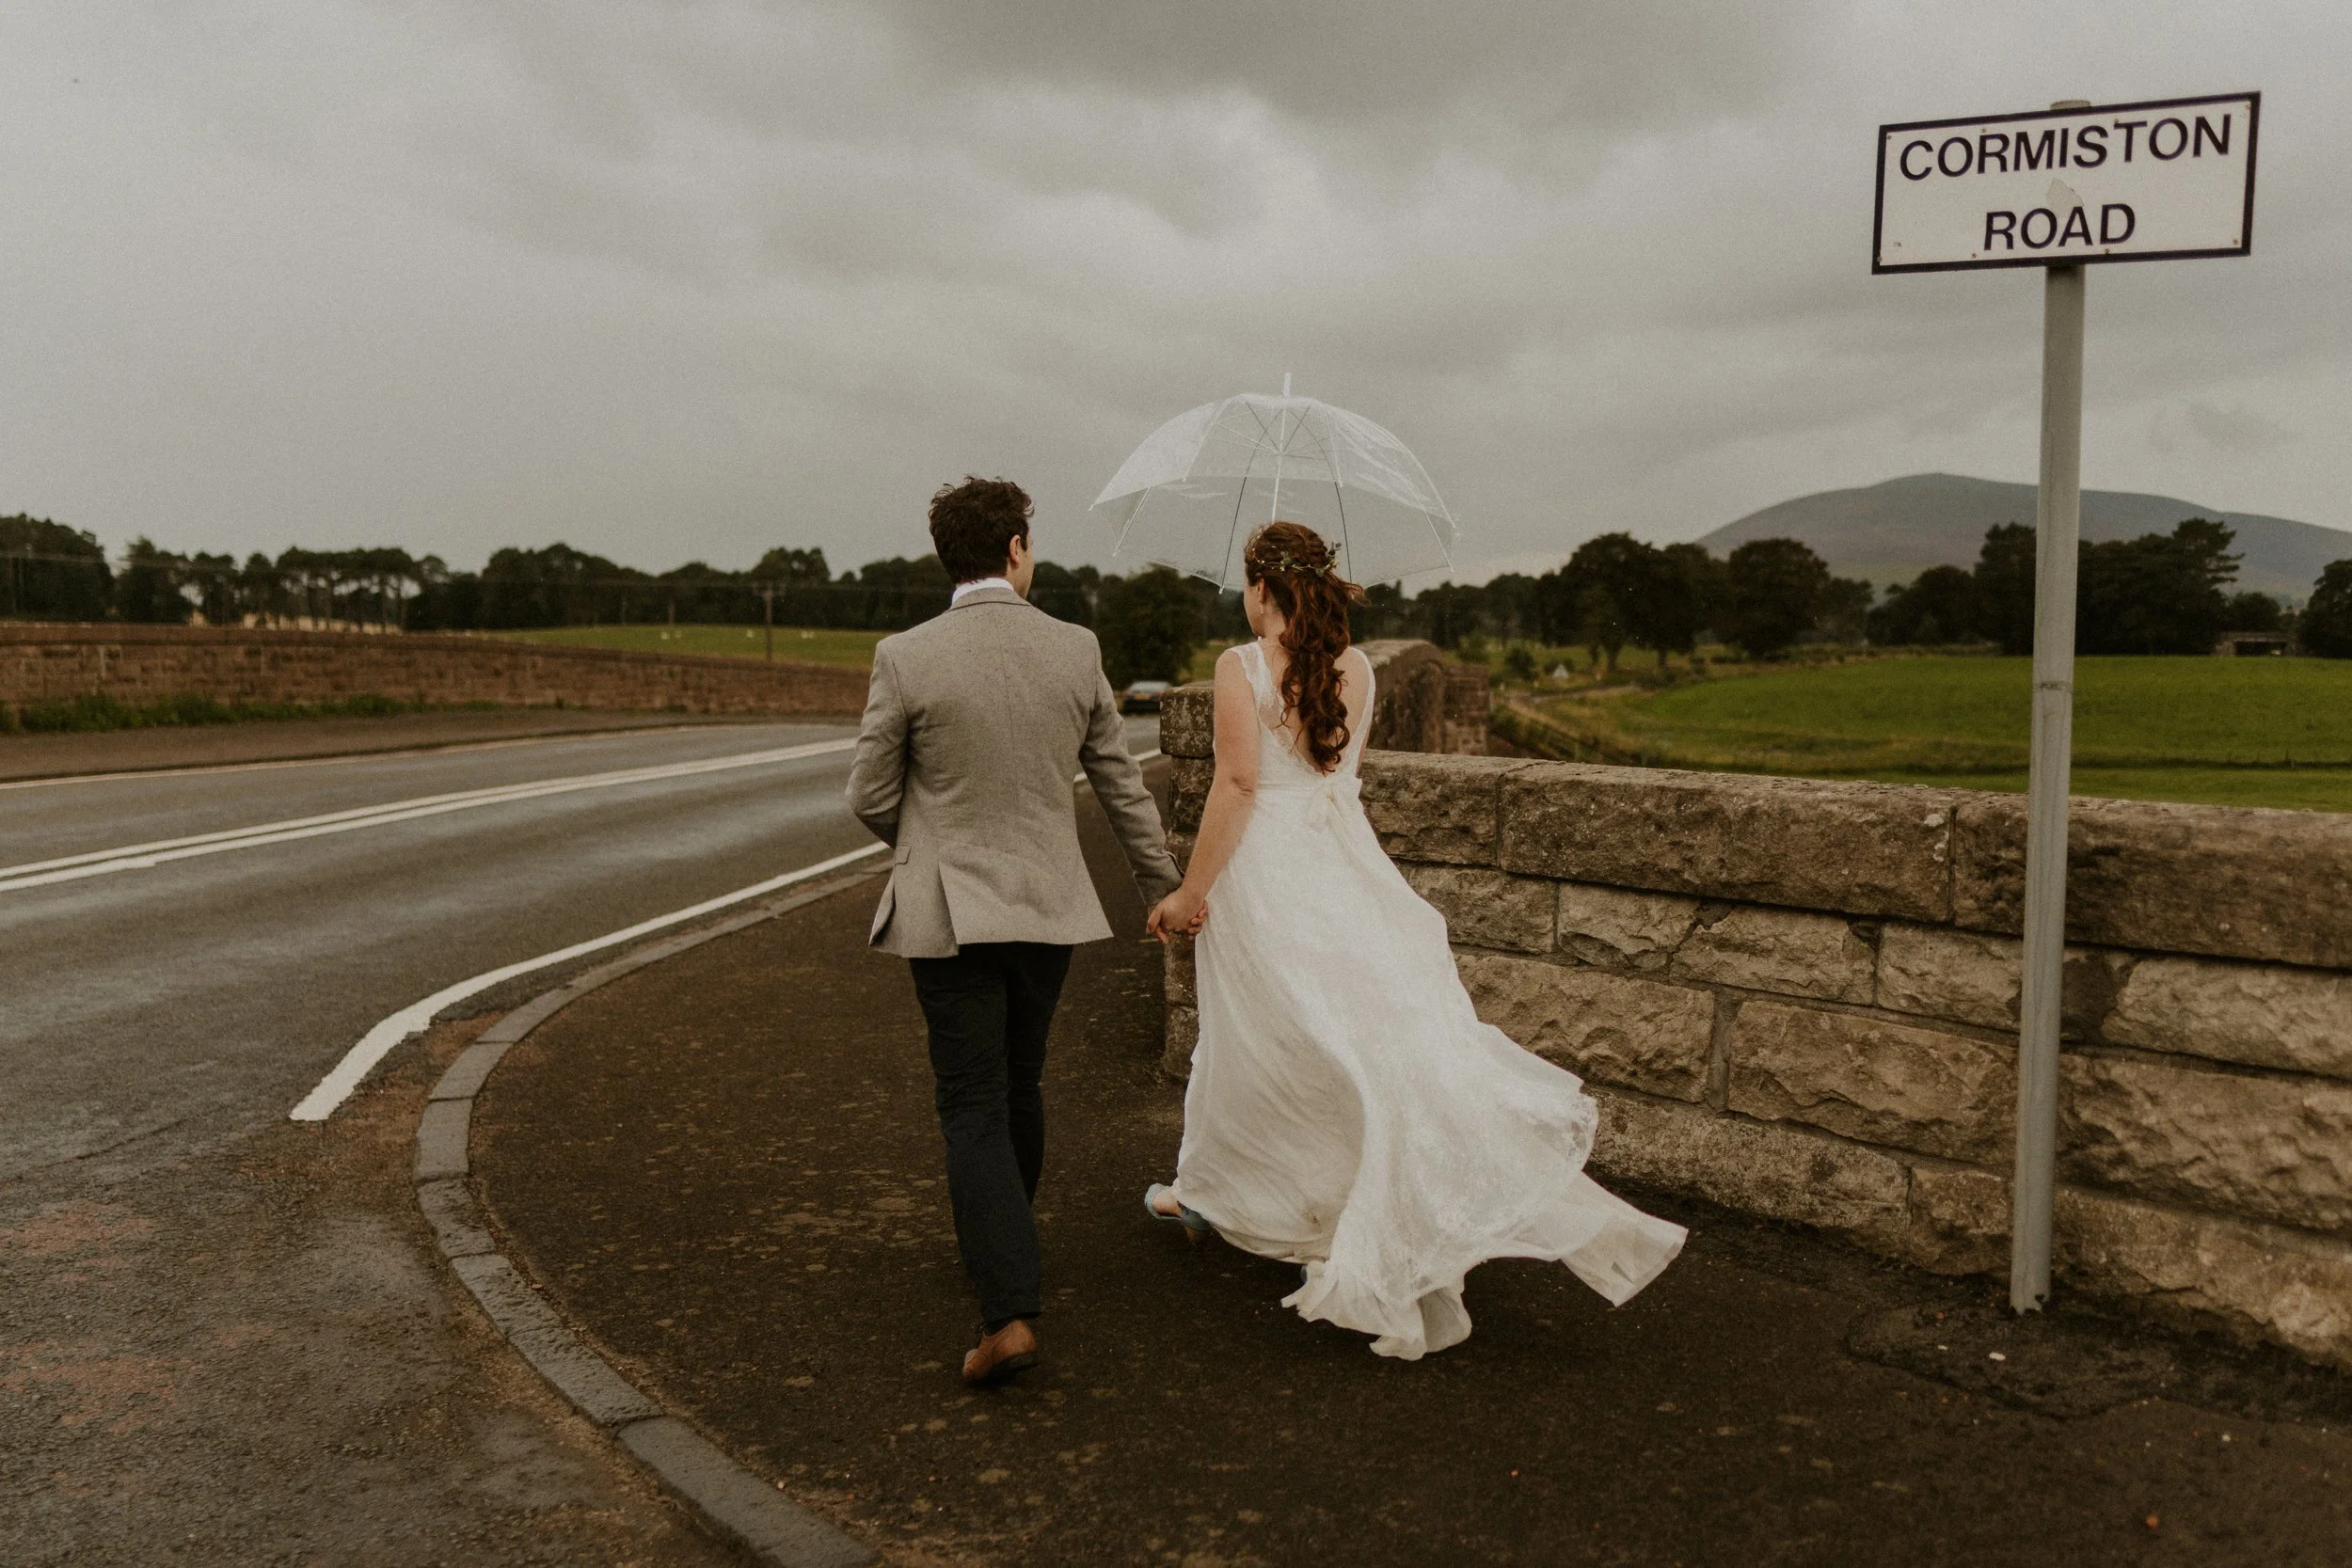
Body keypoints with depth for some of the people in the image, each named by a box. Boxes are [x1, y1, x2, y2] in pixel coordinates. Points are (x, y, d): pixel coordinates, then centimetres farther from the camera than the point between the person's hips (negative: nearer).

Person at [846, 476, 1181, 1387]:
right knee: (1019, 1086, 21)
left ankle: (1008, 1311, -8)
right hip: (1048, 902, 4)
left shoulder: (905, 659, -12)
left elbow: (870, 797, -4)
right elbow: (1121, 782, 6)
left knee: (973, 1110, 1)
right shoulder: (1076, 651, -3)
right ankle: (998, 1250, 41)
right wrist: (1161, 884, 19)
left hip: (951, 910, -3)